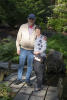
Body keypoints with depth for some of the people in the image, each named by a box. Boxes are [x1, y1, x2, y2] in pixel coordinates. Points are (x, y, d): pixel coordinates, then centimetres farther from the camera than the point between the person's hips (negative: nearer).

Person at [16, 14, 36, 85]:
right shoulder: (23, 26, -4)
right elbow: (18, 37, 0)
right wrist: (18, 48, -3)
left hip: (32, 51, 0)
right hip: (23, 49, 0)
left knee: (30, 66, 10)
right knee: (21, 65, 8)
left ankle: (27, 79, 25)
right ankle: (19, 79, 24)